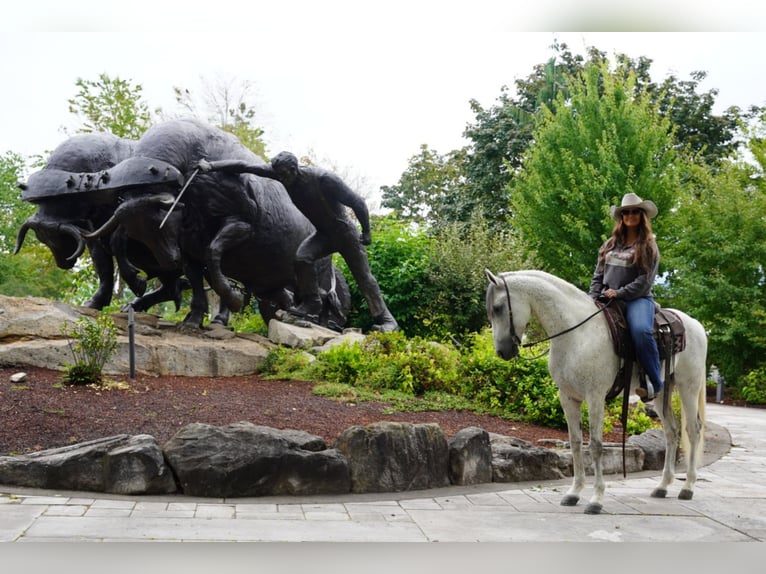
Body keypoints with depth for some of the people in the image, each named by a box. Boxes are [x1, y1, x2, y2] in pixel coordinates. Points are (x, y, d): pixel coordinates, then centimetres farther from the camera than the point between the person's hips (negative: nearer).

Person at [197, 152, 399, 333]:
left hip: (345, 232, -5)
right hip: (323, 233, 5)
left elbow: (357, 202, -22)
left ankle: (386, 320, 3)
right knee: (302, 257, -19)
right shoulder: (281, 173, -14)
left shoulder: (323, 179, -30)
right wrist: (211, 165, -22)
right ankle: (311, 307, -11)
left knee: (363, 277, -4)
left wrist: (366, 232, -14)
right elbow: (244, 166, -15)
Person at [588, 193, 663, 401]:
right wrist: (594, 299, 0)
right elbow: (598, 276, 17)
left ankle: (654, 382, -22)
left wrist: (619, 293, -16)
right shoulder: (610, 244, 18)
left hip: (637, 299, -5)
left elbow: (644, 281, -6)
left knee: (641, 330, -35)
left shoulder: (648, 246, 5)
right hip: (607, 300, 5)